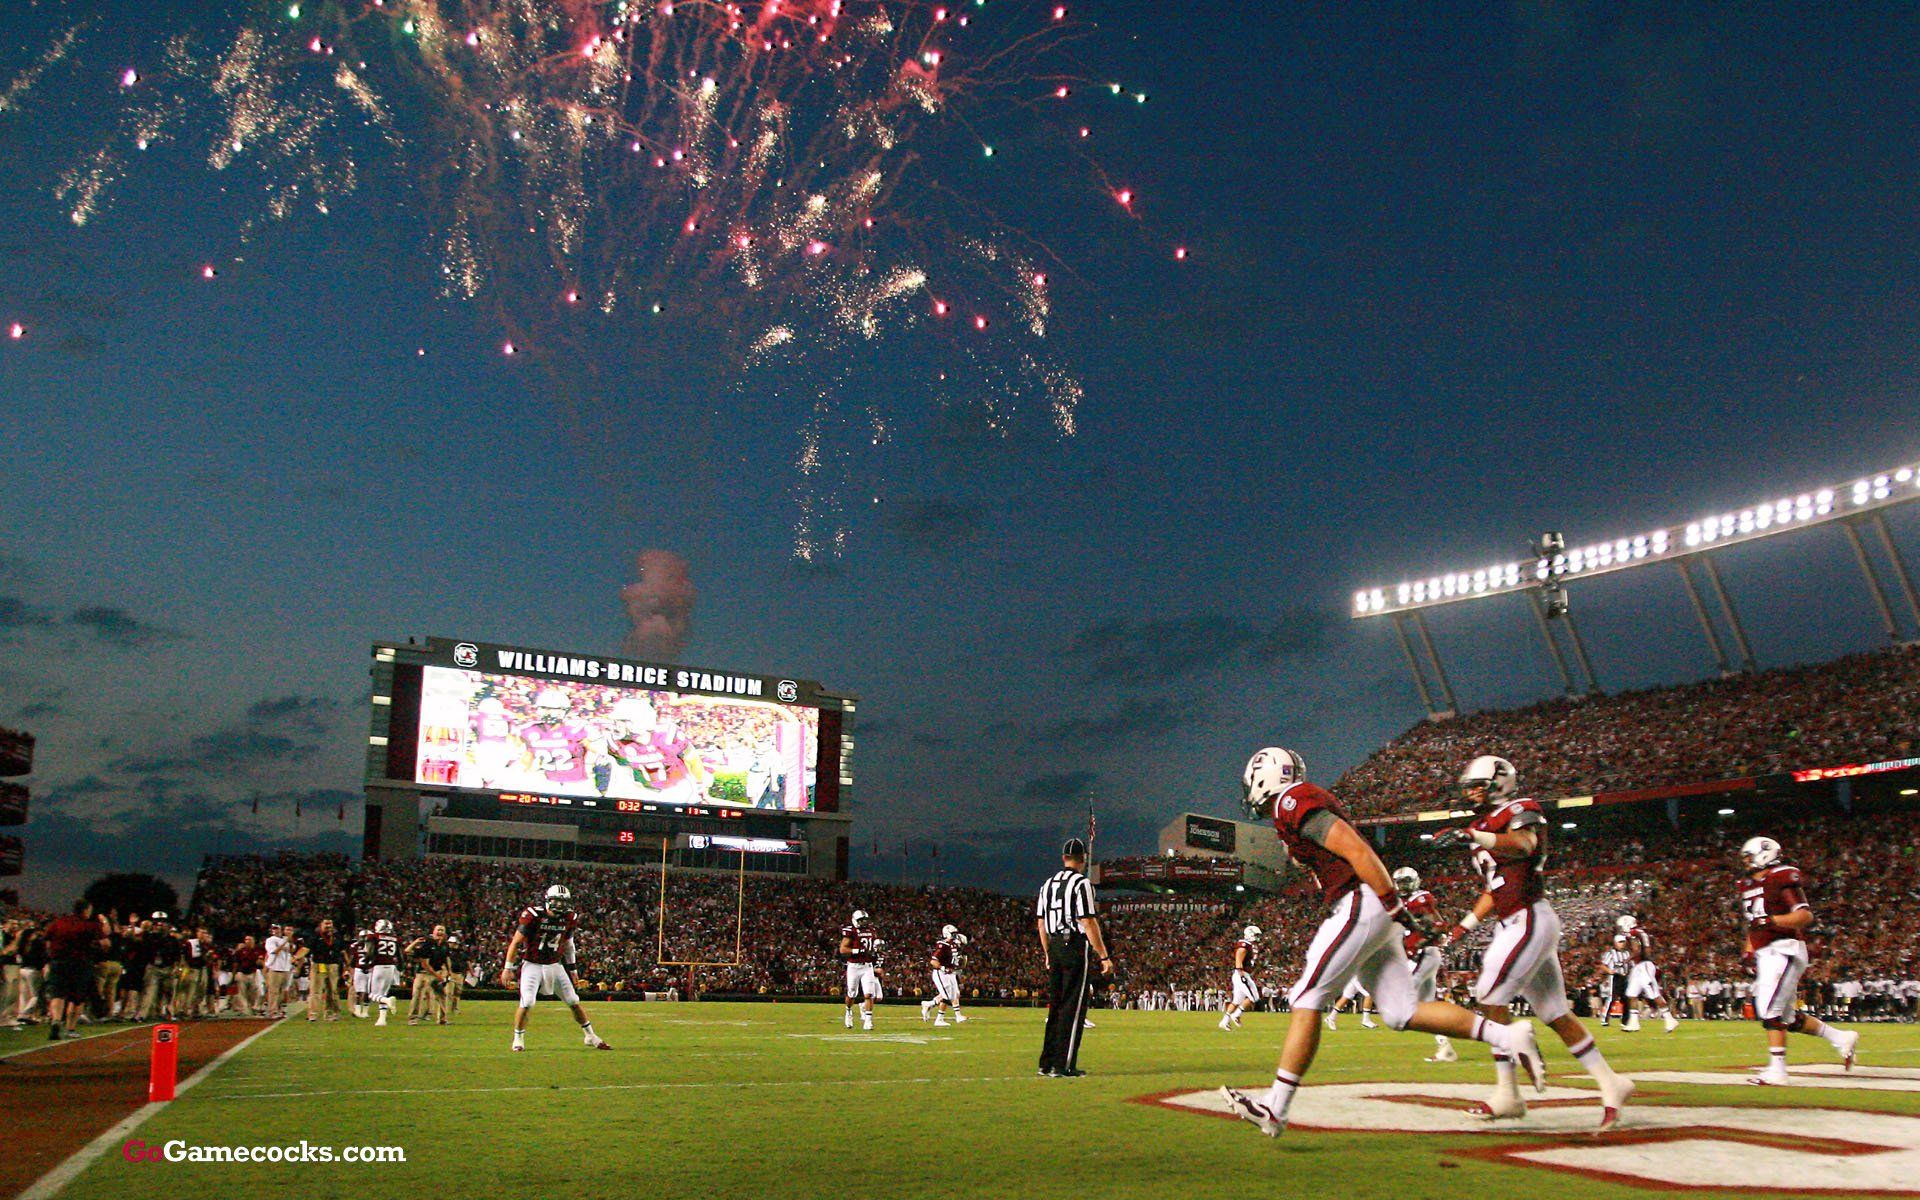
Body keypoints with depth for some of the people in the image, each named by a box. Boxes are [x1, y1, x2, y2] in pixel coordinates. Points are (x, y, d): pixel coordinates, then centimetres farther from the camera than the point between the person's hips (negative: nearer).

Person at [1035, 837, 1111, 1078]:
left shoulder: (1048, 884, 13)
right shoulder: (1081, 883, -10)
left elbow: (1041, 923, 15)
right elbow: (1088, 923, -15)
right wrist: (1104, 956, -13)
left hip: (1055, 948, 7)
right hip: (1076, 947, -7)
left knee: (1055, 1004, 13)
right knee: (1073, 1006, -4)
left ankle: (1047, 1063, 16)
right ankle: (1063, 1065, -5)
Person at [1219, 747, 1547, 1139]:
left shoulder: (1294, 803, -9)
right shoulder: (1310, 803, 21)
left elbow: (1355, 849, -17)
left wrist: (1393, 904, -17)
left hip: (1359, 906, -10)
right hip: (1378, 915, 10)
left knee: (1306, 1000, -8)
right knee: (1402, 1012, 8)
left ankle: (1275, 1108, -7)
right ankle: (1508, 1036, 6)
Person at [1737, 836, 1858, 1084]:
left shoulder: (1780, 879, -9)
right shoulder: (1749, 885, 17)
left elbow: (1805, 915, -16)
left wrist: (1771, 920, -27)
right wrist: (1749, 949, 14)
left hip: (1784, 950, -9)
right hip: (1765, 954, 9)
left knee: (1770, 1010, -14)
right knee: (1787, 1017, 12)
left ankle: (1776, 1071, -11)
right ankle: (1841, 1038, 27)